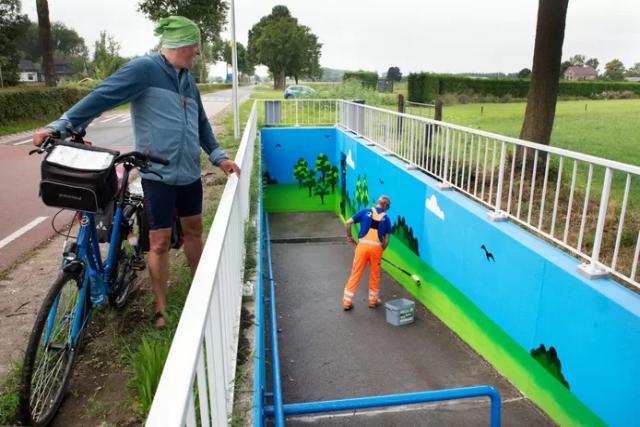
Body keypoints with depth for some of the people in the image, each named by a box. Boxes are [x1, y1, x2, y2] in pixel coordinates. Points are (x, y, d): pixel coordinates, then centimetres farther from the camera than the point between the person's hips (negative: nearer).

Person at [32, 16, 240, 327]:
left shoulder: (187, 79, 12)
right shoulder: (144, 69, -11)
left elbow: (201, 122, 18)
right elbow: (102, 97, -16)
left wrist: (218, 156, 9)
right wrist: (61, 126, -22)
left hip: (190, 172, 7)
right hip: (158, 174, -7)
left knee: (193, 230, 17)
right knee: (160, 241, 0)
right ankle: (161, 309, 15)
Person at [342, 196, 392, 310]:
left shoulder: (365, 211, 8)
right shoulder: (386, 219, 9)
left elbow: (348, 222, 1)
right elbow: (386, 240, 7)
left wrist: (349, 236, 15)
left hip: (363, 245, 0)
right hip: (376, 247, 0)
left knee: (355, 274, 7)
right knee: (375, 275, 18)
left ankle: (347, 302, 11)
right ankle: (373, 300, 29)